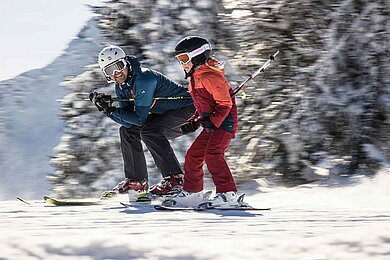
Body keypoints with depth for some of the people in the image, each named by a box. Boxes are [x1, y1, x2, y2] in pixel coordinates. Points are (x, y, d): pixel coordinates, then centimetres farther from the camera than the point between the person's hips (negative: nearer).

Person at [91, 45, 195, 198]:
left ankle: (175, 179, -25)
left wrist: (111, 109, -25)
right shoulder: (120, 87, 0)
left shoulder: (144, 79, -28)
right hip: (164, 114, 10)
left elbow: (139, 118, -29)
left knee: (148, 131, -28)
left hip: (187, 109, -10)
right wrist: (106, 108, -19)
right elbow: (128, 122, -7)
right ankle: (136, 181, 10)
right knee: (127, 131, 5)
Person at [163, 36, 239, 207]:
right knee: (193, 155, 10)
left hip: (224, 122, -10)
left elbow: (225, 103, -18)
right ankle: (192, 192, 22)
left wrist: (213, 121, -25)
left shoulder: (210, 77, -16)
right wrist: (194, 123, 15)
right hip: (211, 125, 10)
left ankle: (228, 194, -28)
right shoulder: (195, 78, 17)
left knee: (212, 154, -24)